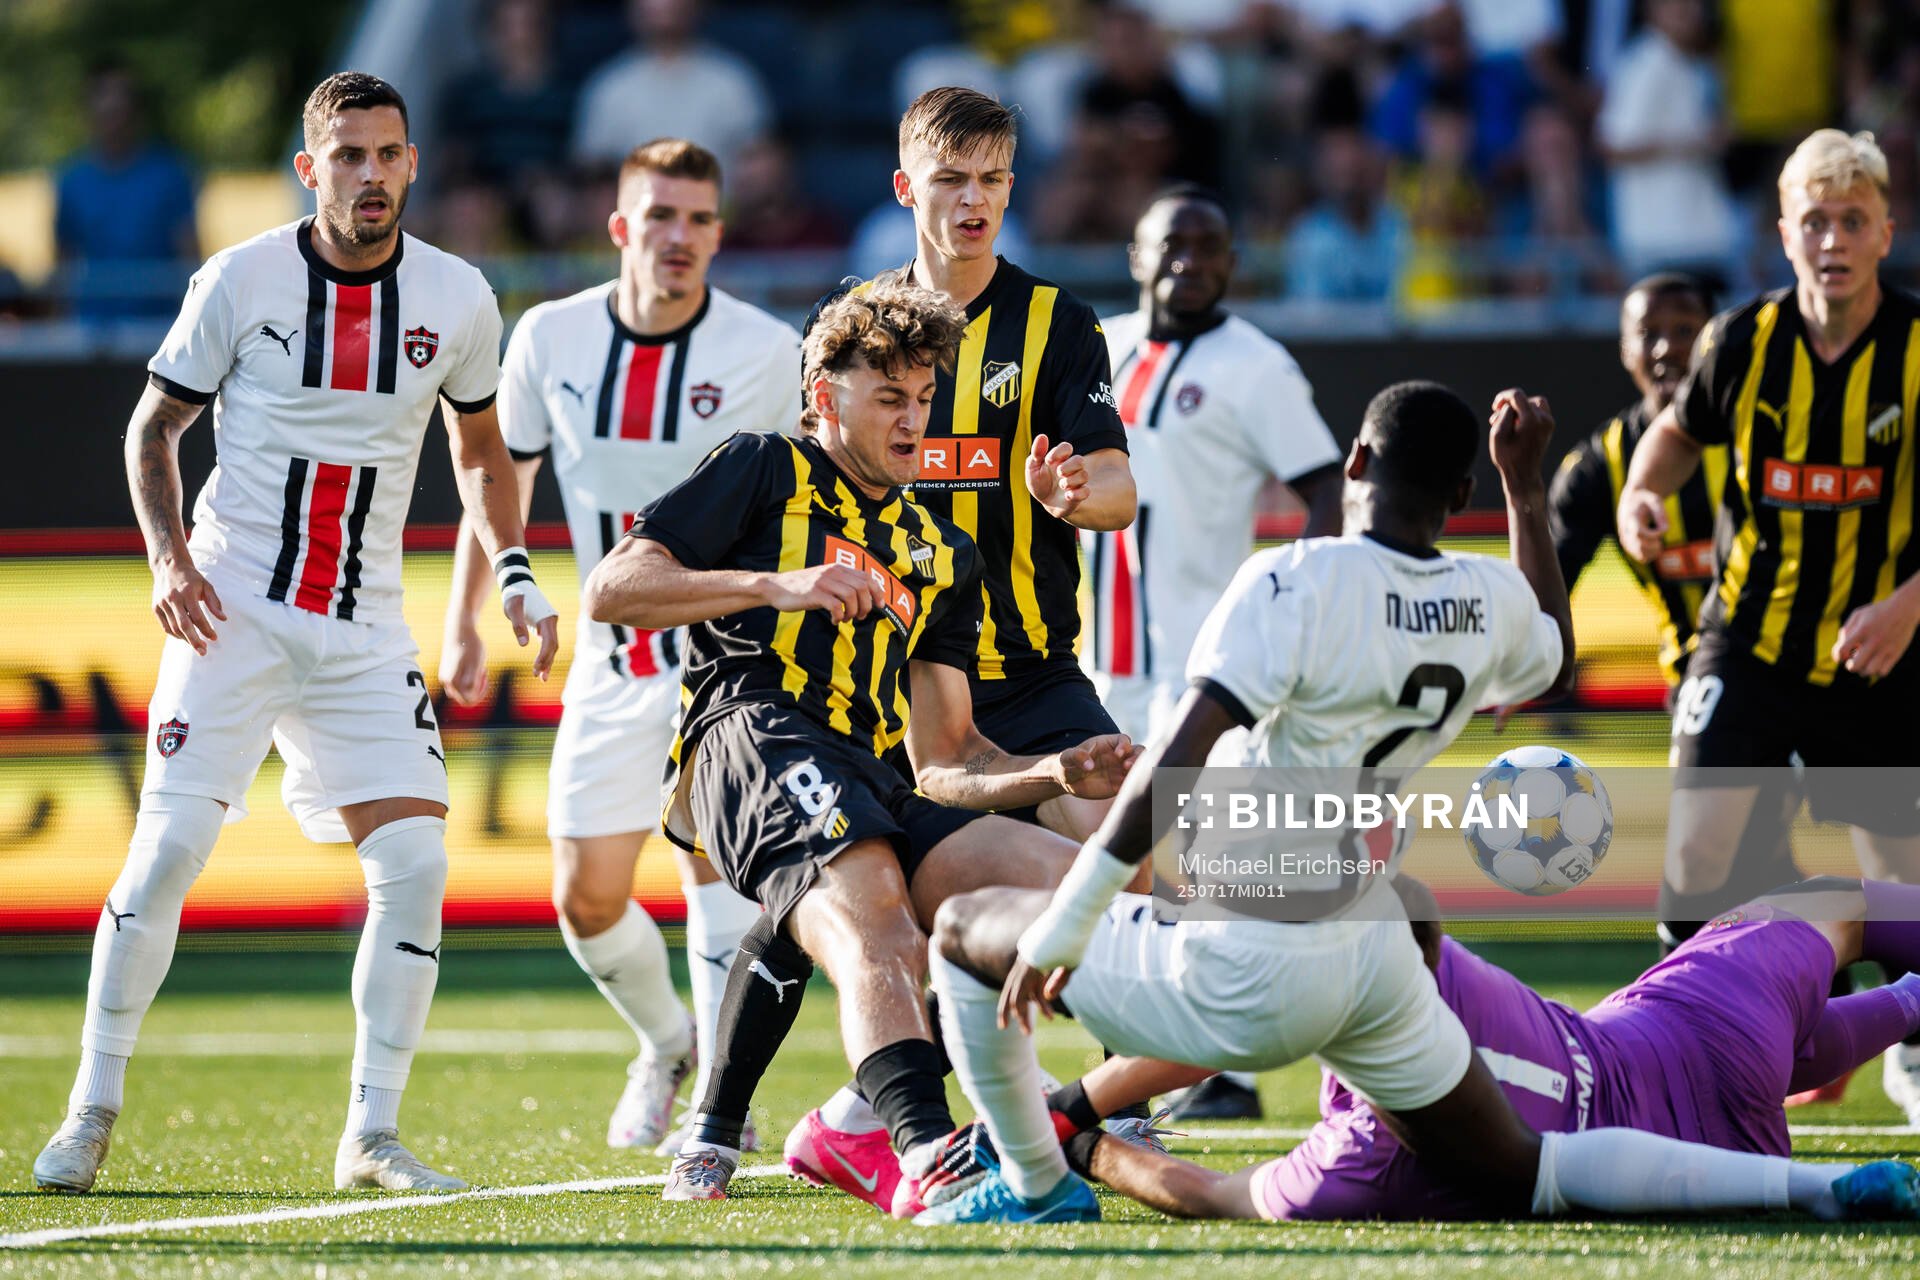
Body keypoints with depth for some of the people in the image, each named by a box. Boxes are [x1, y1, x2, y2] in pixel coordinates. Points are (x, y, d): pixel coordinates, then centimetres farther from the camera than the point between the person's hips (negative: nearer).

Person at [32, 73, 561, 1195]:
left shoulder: (457, 299, 2)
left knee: (416, 860, -9)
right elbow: (154, 427, 5)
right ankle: (94, 1110, 2)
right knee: (170, 847, -11)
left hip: (365, 629, 3)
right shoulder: (242, 280, -5)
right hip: (236, 606, -3)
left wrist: (513, 572, 6)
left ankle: (373, 1136, 0)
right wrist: (170, 558, -9)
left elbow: (480, 448, 19)